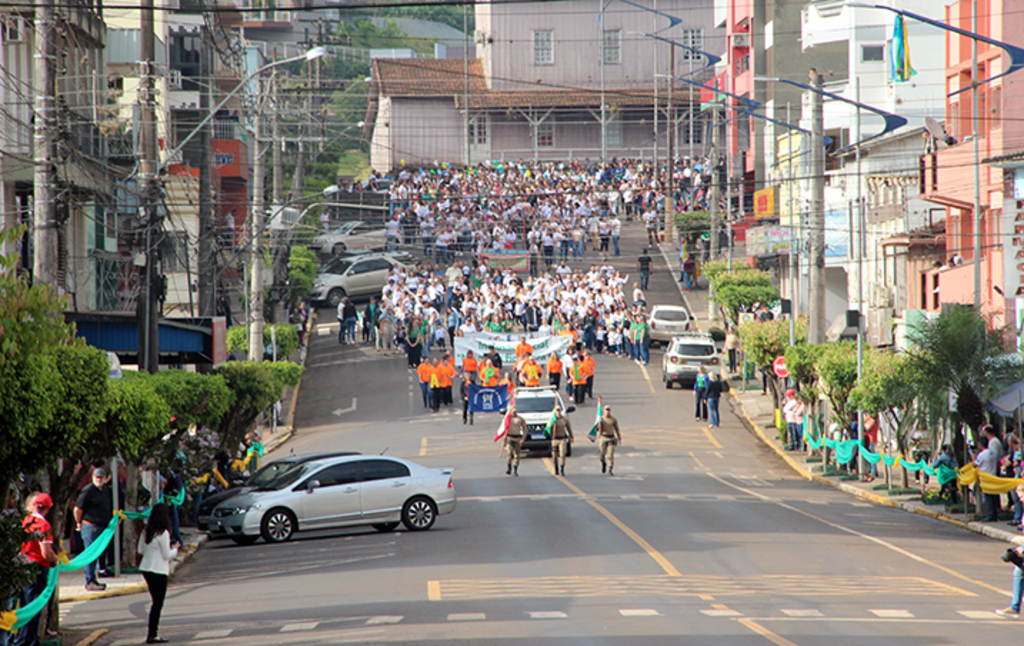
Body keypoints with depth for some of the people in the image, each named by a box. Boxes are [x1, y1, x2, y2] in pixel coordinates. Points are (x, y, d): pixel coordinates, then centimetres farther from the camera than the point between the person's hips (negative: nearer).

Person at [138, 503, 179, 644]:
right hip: (159, 571, -7)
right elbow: (167, 555, -12)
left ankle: (153, 632, 16)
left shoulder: (146, 531, 4)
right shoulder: (163, 533, -17)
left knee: (156, 602, 15)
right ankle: (152, 635, -1)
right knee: (158, 603, -1)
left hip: (146, 569, 7)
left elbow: (140, 550, 11)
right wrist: (175, 549, 6)